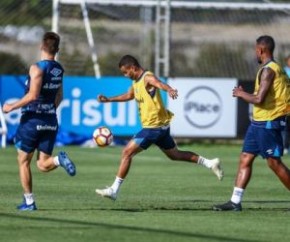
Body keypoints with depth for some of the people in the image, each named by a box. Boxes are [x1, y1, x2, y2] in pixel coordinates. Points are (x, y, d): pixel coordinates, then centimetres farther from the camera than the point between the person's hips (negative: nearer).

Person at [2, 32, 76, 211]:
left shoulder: (37, 68, -14)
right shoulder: (59, 70, 8)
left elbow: (32, 95, -23)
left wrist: (12, 107, -12)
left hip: (32, 120, -6)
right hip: (51, 121, 6)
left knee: (24, 161, 9)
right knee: (43, 165, 7)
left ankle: (29, 201, 7)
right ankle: (60, 159, -25)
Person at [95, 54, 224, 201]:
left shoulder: (147, 78, -17)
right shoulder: (136, 82, 12)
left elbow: (159, 84, -40)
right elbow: (129, 96, 33)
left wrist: (169, 90, -62)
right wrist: (108, 99, 28)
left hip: (154, 127, -10)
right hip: (160, 126, 10)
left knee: (127, 152, -9)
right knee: (175, 155, 19)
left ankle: (114, 190, -7)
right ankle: (210, 163, 23)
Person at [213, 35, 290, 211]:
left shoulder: (268, 70, -17)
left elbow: (259, 99, -24)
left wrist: (241, 94, -8)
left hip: (267, 124, -10)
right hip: (259, 122, 10)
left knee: (274, 163, -4)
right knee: (245, 159, 8)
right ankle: (235, 202, 9)